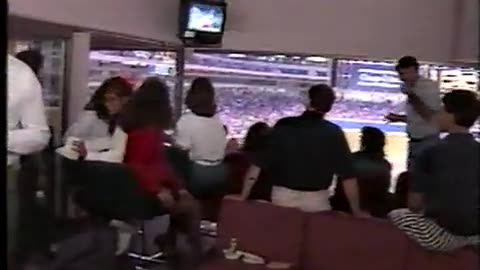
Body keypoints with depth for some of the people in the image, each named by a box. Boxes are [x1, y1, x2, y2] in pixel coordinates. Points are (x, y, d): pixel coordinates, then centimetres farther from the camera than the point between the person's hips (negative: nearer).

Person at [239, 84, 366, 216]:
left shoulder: (283, 125, -4)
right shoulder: (334, 133, -6)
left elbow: (257, 164, -4)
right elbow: (348, 175, -7)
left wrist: (243, 197, 3)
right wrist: (356, 210, 3)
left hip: (282, 196, 2)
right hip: (316, 200, -1)